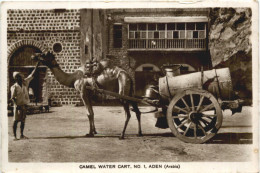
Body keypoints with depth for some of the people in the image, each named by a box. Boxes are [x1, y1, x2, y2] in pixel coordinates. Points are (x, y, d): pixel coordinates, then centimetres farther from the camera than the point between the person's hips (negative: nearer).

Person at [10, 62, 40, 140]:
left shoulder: (25, 82, 4)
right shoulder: (14, 87, -11)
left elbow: (32, 75, 6)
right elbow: (12, 98, -11)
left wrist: (37, 65, 3)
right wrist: (16, 105, -21)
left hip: (24, 105, 6)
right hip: (18, 106, -6)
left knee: (23, 120, 11)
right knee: (16, 120, -1)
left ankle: (22, 135, 20)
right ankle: (14, 135, 5)